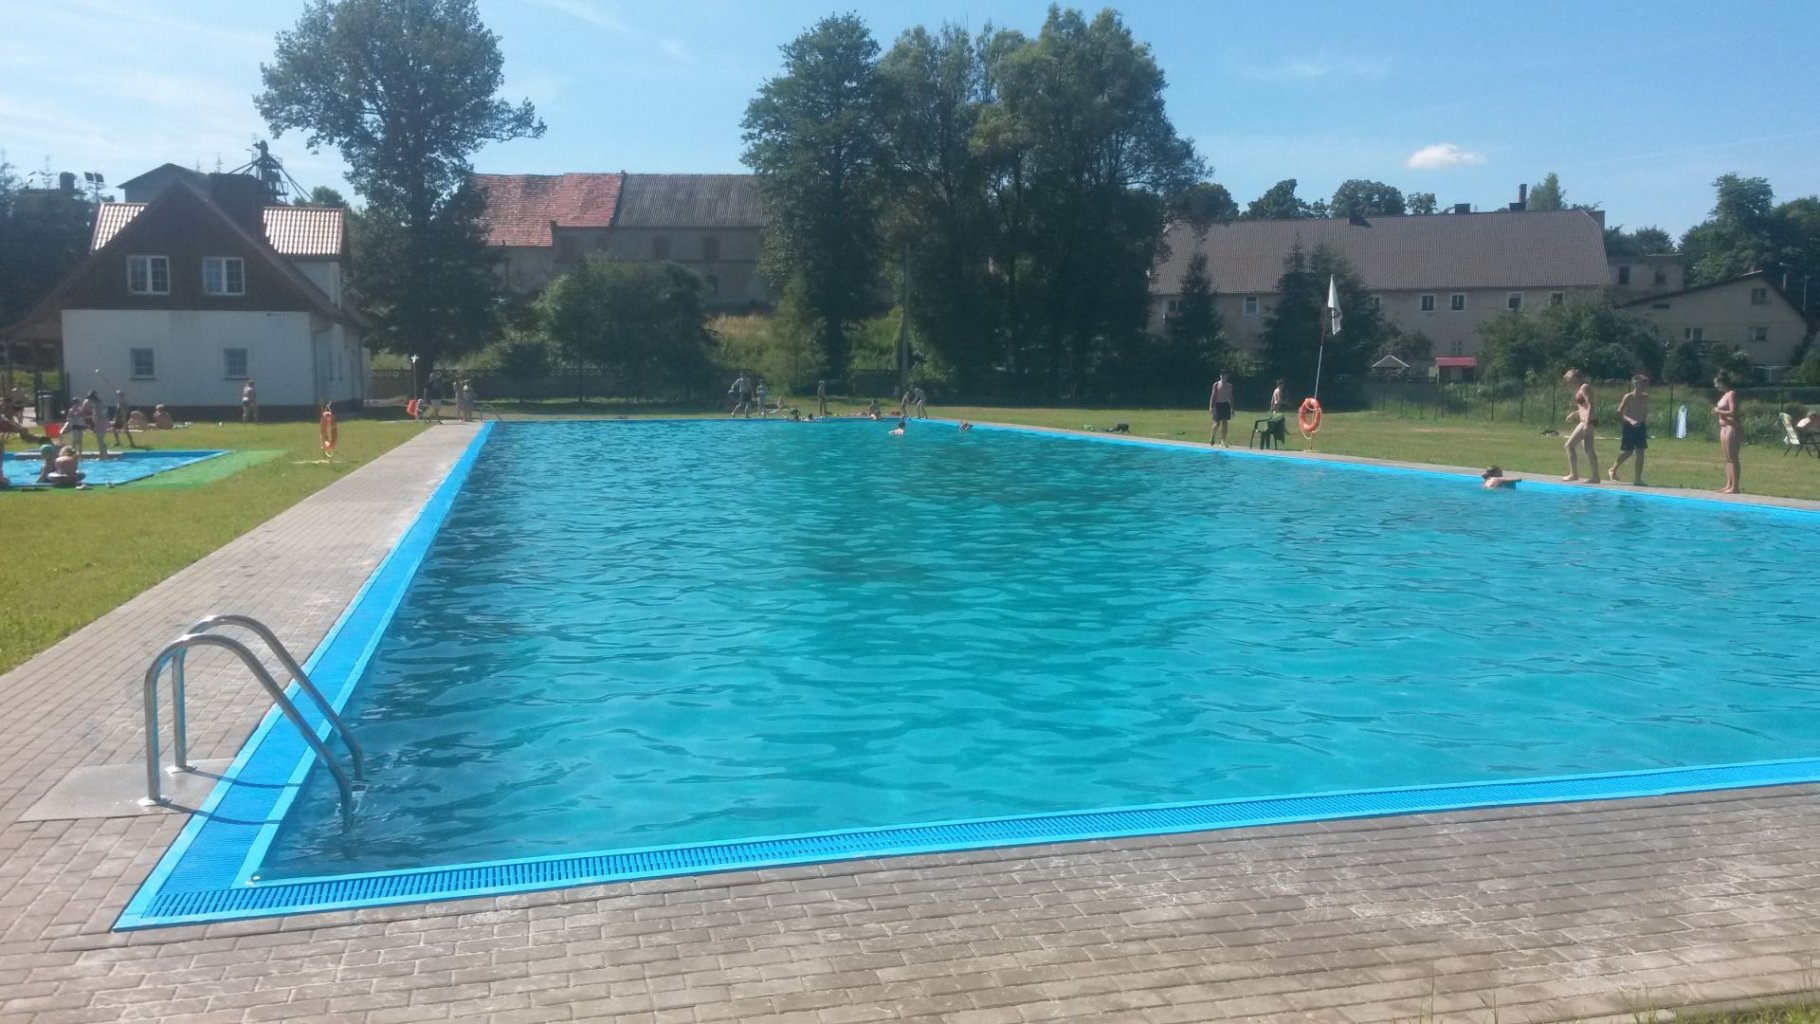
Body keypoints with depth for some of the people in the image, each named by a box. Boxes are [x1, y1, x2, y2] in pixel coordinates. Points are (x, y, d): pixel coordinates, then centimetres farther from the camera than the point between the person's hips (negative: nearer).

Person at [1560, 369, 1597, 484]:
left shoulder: (1584, 387, -12)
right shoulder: (1580, 389, 17)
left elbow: (1591, 406, -19)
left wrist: (1587, 423, -24)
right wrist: (1574, 414, 16)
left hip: (1586, 422, -10)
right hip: (1586, 422, 10)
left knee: (1569, 445, -7)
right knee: (1588, 450, 10)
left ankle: (1573, 474, -4)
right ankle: (1595, 477, 12)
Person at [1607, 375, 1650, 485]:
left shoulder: (1645, 398, 6)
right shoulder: (1628, 397, -9)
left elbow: (1646, 413, 15)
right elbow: (1619, 412, -10)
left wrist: (1646, 428, 11)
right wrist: (1630, 420, -24)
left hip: (1641, 427, 5)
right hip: (1629, 426, -5)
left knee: (1640, 452, -1)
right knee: (1627, 452, -4)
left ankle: (1638, 478, 2)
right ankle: (1613, 470, 20)